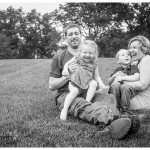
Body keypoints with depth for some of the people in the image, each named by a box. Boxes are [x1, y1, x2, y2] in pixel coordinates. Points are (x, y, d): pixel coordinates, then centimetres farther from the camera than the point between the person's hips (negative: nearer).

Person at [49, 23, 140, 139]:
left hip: (86, 93, 4)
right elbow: (51, 86, 4)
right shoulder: (59, 57, 9)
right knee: (82, 106, -39)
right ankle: (112, 118, -69)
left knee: (109, 97, -28)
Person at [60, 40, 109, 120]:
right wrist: (65, 70, -10)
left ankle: (87, 101, -22)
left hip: (87, 84, 3)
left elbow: (96, 77, 8)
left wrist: (101, 84, -10)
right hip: (75, 83, -2)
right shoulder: (76, 59, 4)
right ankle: (64, 109, -31)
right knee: (74, 91, -31)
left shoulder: (94, 65, 8)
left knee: (94, 83, -26)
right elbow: (67, 64, 12)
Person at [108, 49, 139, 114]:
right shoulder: (117, 70, 17)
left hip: (130, 90, -2)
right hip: (117, 92, 2)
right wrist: (115, 75, -5)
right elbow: (108, 83, 14)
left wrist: (122, 78, -12)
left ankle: (124, 110, -19)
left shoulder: (134, 67, 10)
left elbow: (136, 77, -12)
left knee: (124, 86, -35)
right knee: (115, 84, -30)